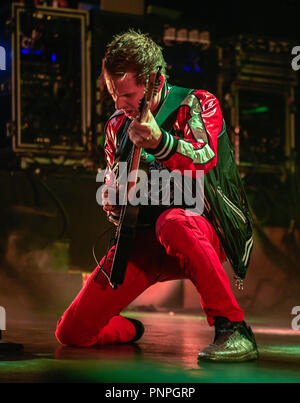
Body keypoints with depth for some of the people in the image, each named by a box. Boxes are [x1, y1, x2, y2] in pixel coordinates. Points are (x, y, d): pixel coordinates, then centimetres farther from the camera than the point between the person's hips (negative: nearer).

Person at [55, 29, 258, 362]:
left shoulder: (198, 104, -2)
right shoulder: (117, 125, 14)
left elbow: (204, 160, -23)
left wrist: (158, 142, -43)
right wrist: (112, 204, 1)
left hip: (199, 227, -5)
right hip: (141, 239, 5)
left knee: (173, 224, -44)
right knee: (72, 332, -6)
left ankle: (232, 329, -32)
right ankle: (130, 330, 29)